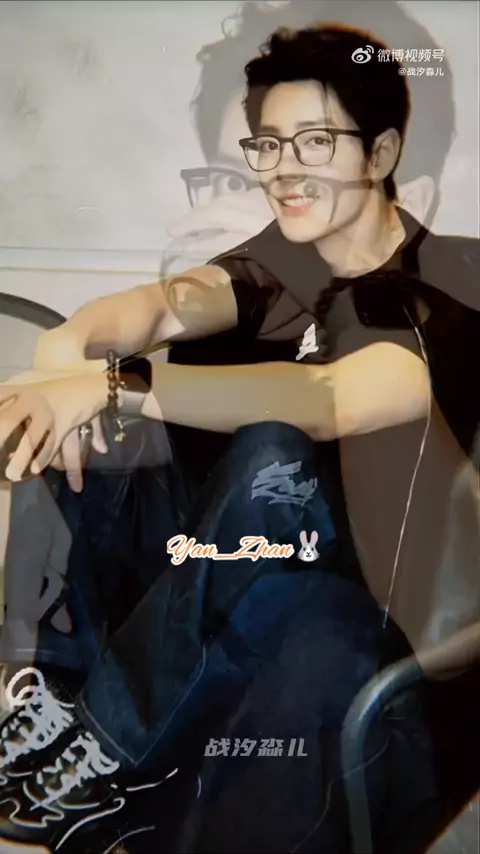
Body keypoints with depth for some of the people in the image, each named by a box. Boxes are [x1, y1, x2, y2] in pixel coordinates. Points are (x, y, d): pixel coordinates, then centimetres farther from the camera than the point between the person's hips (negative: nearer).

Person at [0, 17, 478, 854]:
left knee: (275, 460, -34)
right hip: (259, 572, 5)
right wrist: (75, 339, -38)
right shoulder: (285, 255, 4)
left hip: (386, 603, -4)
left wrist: (107, 387, -40)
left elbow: (328, 402, -34)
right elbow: (170, 301, -15)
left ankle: (106, 747, -16)